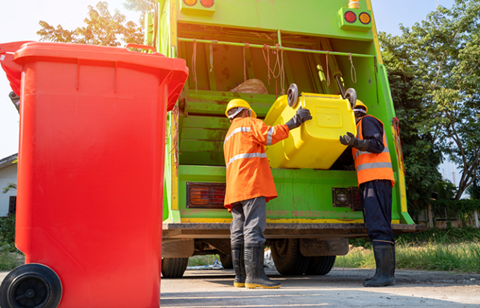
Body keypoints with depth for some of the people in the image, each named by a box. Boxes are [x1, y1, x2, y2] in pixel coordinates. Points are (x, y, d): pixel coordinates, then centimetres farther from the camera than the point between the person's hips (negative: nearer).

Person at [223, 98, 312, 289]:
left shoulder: (229, 137, 32)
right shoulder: (249, 123, 6)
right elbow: (270, 135, -12)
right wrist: (294, 121, -8)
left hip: (235, 189, 9)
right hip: (252, 185, -9)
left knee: (239, 233, 4)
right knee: (254, 229, -15)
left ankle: (241, 277, 4)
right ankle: (254, 275, -21)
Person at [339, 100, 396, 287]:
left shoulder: (367, 121, 3)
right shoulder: (361, 129, 32)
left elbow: (378, 145, -12)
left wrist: (356, 143, -24)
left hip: (375, 178, -10)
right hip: (372, 181, 10)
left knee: (377, 226, -16)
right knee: (381, 226, 5)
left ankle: (384, 273, -21)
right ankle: (387, 273, 3)